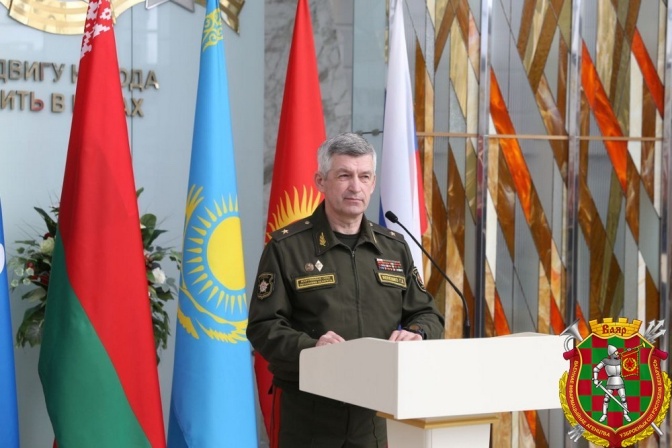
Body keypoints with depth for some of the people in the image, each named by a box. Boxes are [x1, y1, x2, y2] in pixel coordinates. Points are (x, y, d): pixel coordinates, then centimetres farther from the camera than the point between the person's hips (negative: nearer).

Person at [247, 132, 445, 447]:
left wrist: (416, 334, -9)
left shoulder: (394, 247, 13)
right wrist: (310, 347, -26)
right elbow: (263, 326, -7)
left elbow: (428, 315, 15)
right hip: (307, 411, -4)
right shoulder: (287, 247, -2)